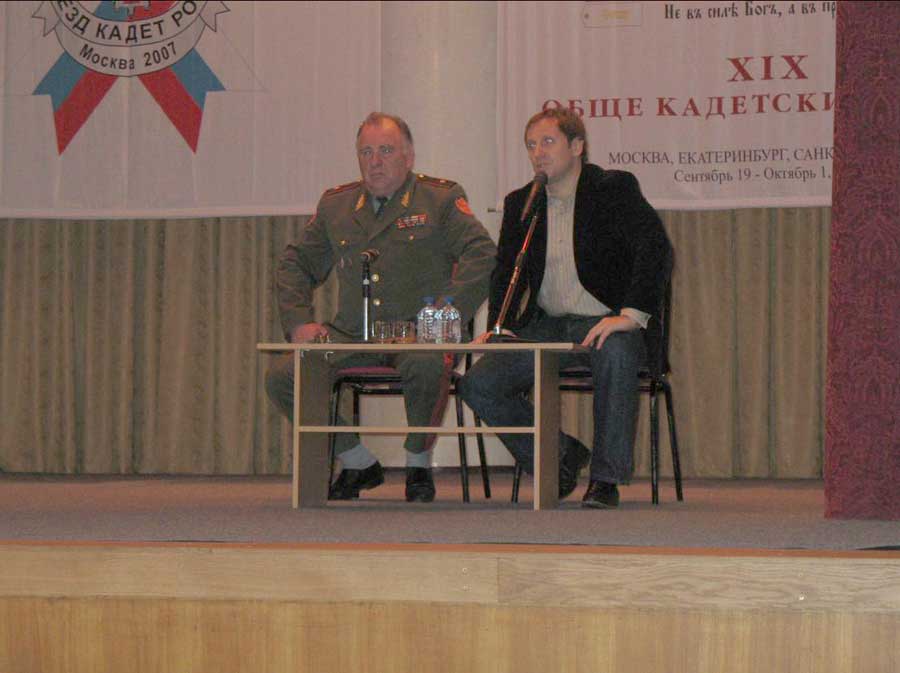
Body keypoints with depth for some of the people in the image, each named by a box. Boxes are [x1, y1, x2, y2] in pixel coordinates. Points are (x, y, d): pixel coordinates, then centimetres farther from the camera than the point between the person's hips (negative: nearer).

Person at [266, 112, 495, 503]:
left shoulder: (441, 199, 5)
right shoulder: (335, 205, 17)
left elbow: (482, 254, -7)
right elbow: (295, 266, 22)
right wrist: (299, 322, 3)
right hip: (351, 339, 4)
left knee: (428, 366, -39)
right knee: (281, 377, -19)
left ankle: (418, 463, -9)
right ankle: (358, 463, 3)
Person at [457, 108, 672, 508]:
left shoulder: (615, 189, -4)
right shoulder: (520, 203, 12)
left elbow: (656, 248, -17)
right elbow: (506, 273, 16)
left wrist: (631, 316, -29)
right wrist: (498, 327, -4)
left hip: (603, 324, -5)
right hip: (546, 326, 5)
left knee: (616, 353, -40)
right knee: (477, 384, -16)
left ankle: (606, 479, -26)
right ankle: (560, 456, 5)